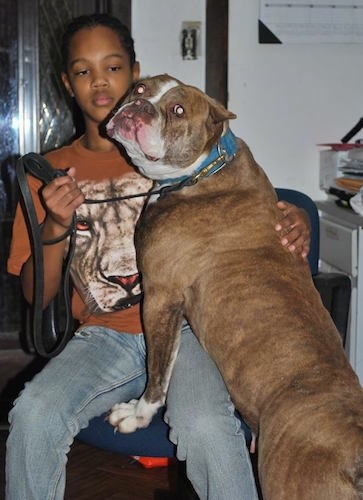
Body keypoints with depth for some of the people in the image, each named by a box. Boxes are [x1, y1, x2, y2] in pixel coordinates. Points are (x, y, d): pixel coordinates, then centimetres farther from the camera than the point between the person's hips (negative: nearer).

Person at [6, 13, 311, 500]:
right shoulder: (51, 172, 11)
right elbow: (37, 296, 8)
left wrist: (293, 219, -9)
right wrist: (56, 226, -12)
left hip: (183, 326, -1)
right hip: (102, 335, 2)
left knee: (206, 427, -32)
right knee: (33, 414, -28)